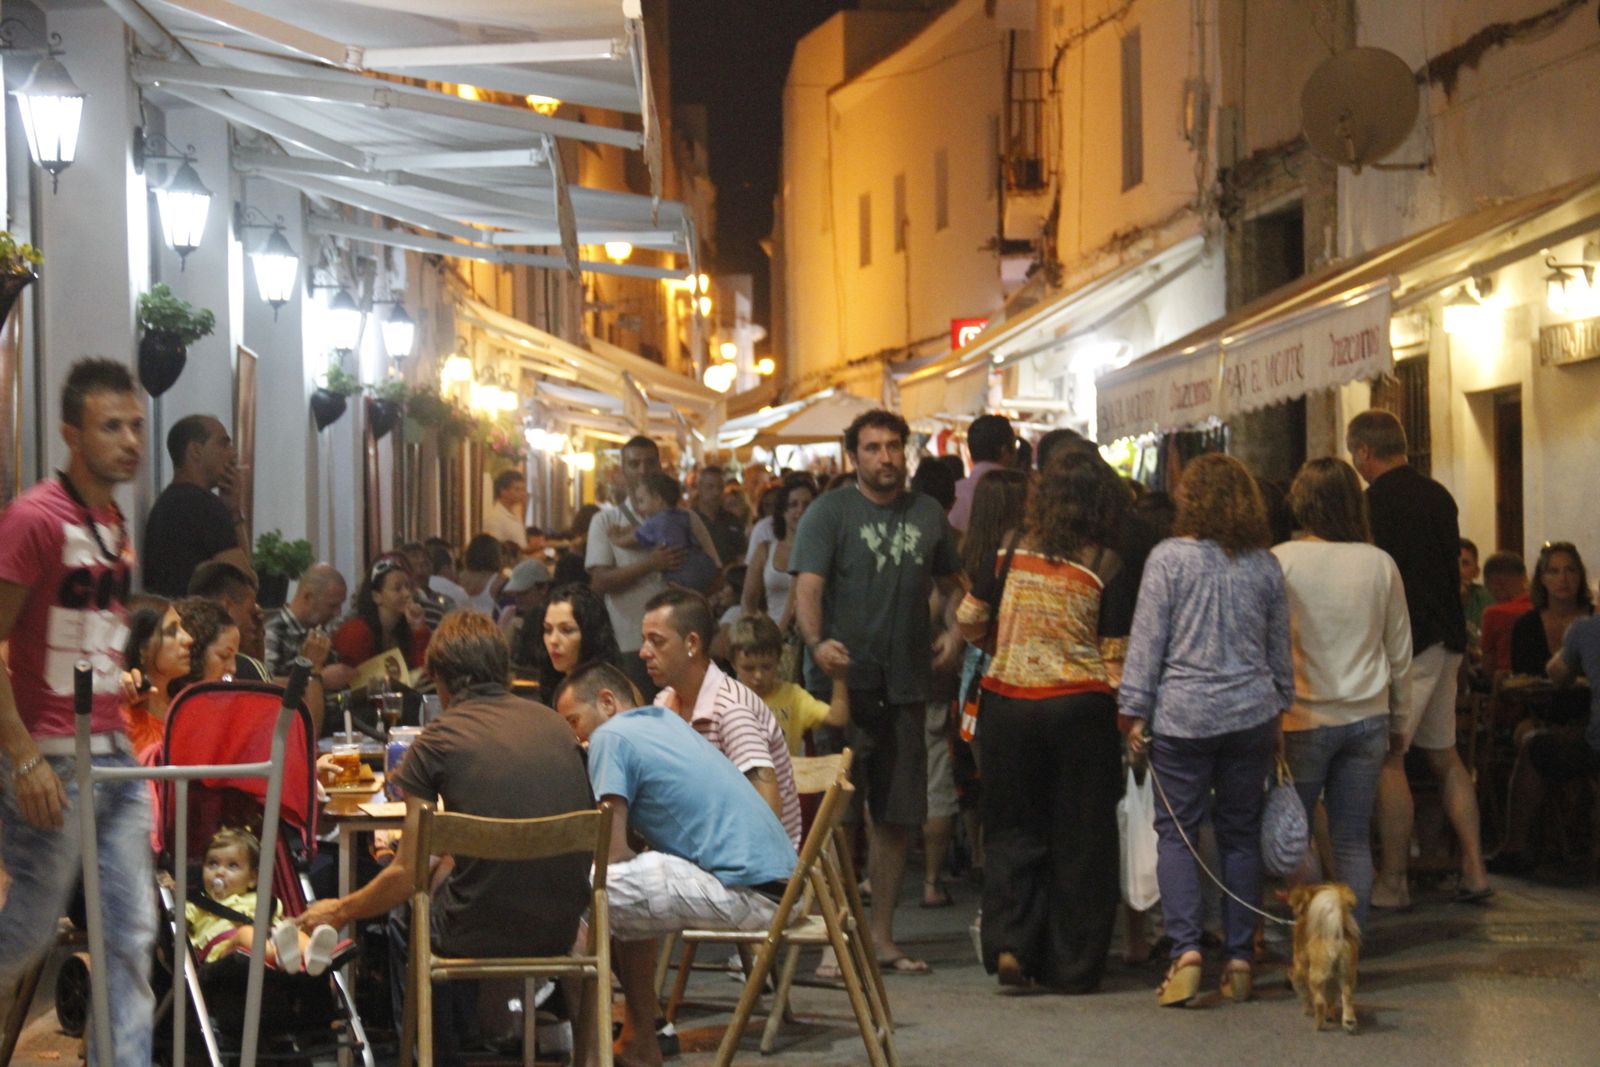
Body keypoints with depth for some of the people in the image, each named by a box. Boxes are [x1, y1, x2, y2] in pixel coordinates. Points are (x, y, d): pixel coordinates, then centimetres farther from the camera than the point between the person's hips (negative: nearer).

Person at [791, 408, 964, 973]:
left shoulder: (927, 514, 14)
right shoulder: (829, 512, -2)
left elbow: (953, 581, 28)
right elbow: (807, 586, -13)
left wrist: (956, 629, 10)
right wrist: (817, 642, -31)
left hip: (905, 685, 5)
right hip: (844, 679, -5)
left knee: (898, 815, 8)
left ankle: (882, 936, 18)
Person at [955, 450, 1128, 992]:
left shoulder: (1011, 551, 0)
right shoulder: (1106, 565, -5)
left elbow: (968, 623, 6)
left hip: (1007, 702, 2)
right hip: (1080, 704, -2)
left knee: (1013, 829, 12)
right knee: (1081, 837, 7)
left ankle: (1009, 945, -2)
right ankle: (1072, 964, 11)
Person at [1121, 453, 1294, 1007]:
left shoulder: (1169, 557, -5)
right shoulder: (1266, 565, 7)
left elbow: (1147, 640, -5)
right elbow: (1280, 650, 13)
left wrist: (1135, 712, -1)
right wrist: (1279, 710, 23)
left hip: (1184, 714, -3)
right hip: (1252, 713, 3)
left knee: (1176, 831, 2)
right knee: (1241, 833, 8)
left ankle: (1185, 947, -12)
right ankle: (1239, 959, 9)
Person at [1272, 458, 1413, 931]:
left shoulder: (1281, 561, -9)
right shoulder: (1380, 563, 1)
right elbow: (1400, 651, 10)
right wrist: (1398, 718, 21)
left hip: (1304, 718, -3)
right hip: (1367, 716, 3)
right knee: (1354, 840, 7)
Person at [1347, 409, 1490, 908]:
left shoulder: (1376, 502, -14)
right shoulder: (1438, 495, 11)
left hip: (1403, 644, -8)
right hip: (1447, 639, 8)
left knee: (1388, 759, -3)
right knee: (1444, 756, 14)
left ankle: (1392, 881, -2)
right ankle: (1474, 870, 12)